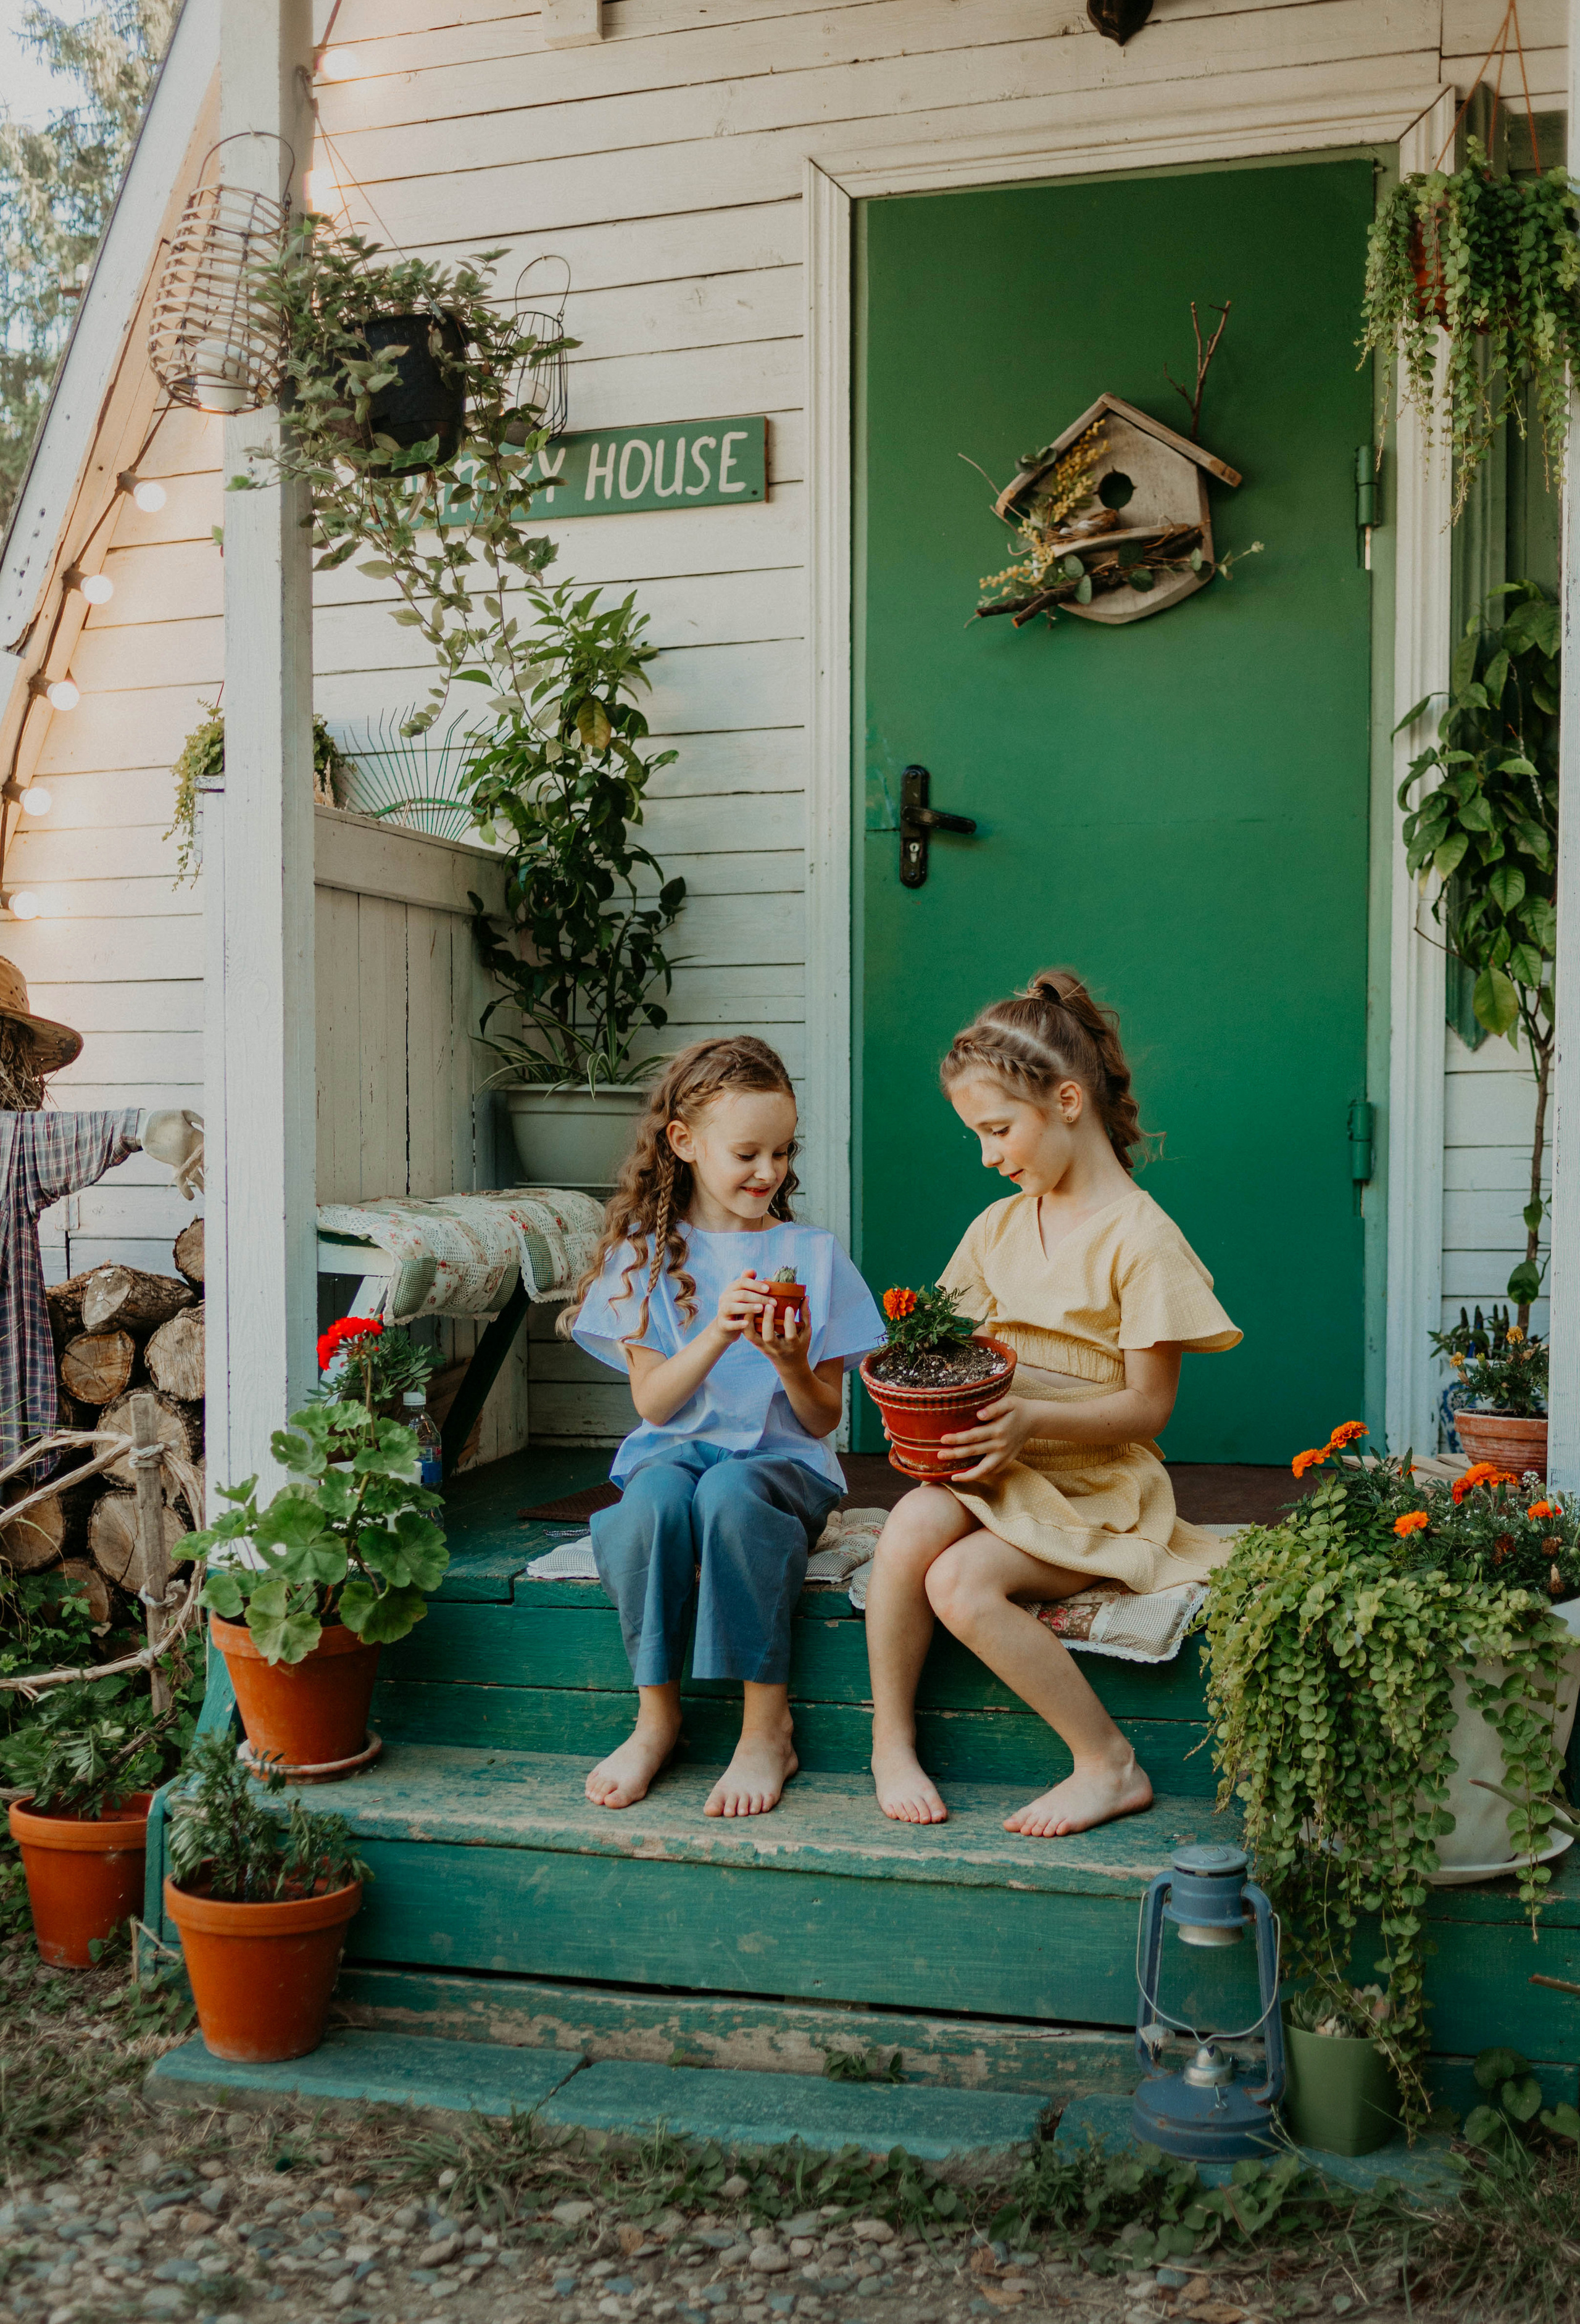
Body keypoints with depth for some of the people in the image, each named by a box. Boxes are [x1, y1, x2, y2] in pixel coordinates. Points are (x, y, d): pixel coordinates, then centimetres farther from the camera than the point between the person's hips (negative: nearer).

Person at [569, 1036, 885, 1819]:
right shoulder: (645, 1254, 7)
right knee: (654, 1497, -34)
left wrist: (790, 1362, -16)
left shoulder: (811, 1255, 6)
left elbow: (823, 1419, 5)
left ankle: (768, 1728, -25)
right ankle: (657, 1716, -16)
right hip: (675, 1451, 1)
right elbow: (652, 1403, -1)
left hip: (781, 1461, -1)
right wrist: (716, 1334, -17)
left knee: (729, 1491, -36)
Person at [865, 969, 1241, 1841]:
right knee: (915, 1522, -28)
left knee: (962, 1582, -29)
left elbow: (1148, 1406, -12)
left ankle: (1108, 1764, -11)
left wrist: (1031, 1420, -25)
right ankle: (891, 1742, -10)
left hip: (1092, 1485, -5)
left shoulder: (1140, 1237, -11)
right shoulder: (998, 1228, 11)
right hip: (995, 1470, 5)